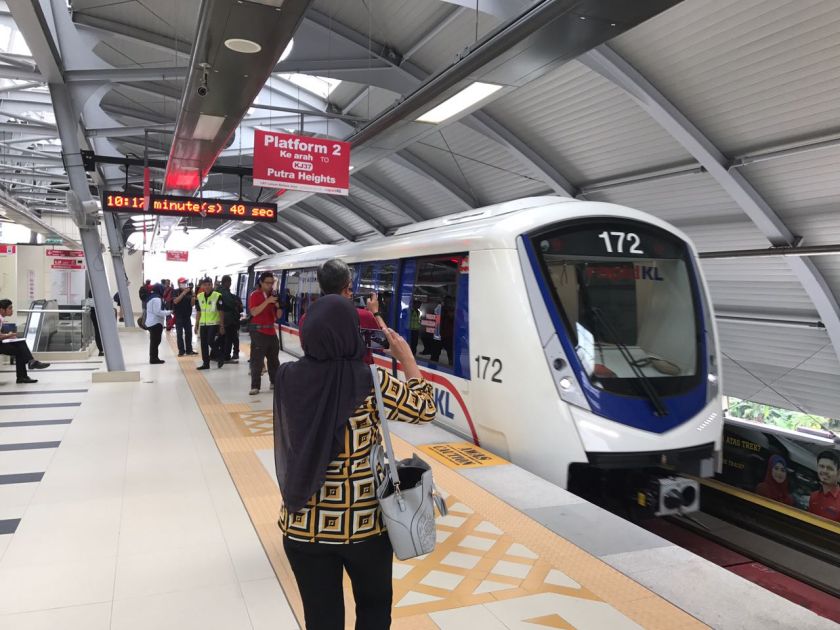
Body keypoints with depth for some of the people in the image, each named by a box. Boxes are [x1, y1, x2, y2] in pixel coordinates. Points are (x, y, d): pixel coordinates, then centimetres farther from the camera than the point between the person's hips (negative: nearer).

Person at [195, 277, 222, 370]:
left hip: (213, 323, -5)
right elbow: (199, 312, 14)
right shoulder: (199, 296, 8)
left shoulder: (218, 296, -8)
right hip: (203, 324, 5)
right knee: (204, 344, 6)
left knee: (210, 341, -15)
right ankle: (206, 363, 15)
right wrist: (196, 325, 12)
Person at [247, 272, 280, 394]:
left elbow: (278, 316, 11)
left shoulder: (273, 295, 11)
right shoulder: (254, 295, -6)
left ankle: (274, 382, 23)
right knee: (257, 360, -7)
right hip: (258, 331, -6)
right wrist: (267, 301, -26)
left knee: (274, 359, 12)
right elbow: (254, 312, -22)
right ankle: (255, 386, -5)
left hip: (271, 331, 6)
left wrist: (278, 306, -9)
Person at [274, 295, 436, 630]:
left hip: (302, 527, 3)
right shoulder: (372, 383, -19)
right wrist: (408, 359, 7)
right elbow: (425, 410, -3)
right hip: (364, 524, -2)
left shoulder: (288, 377, -9)